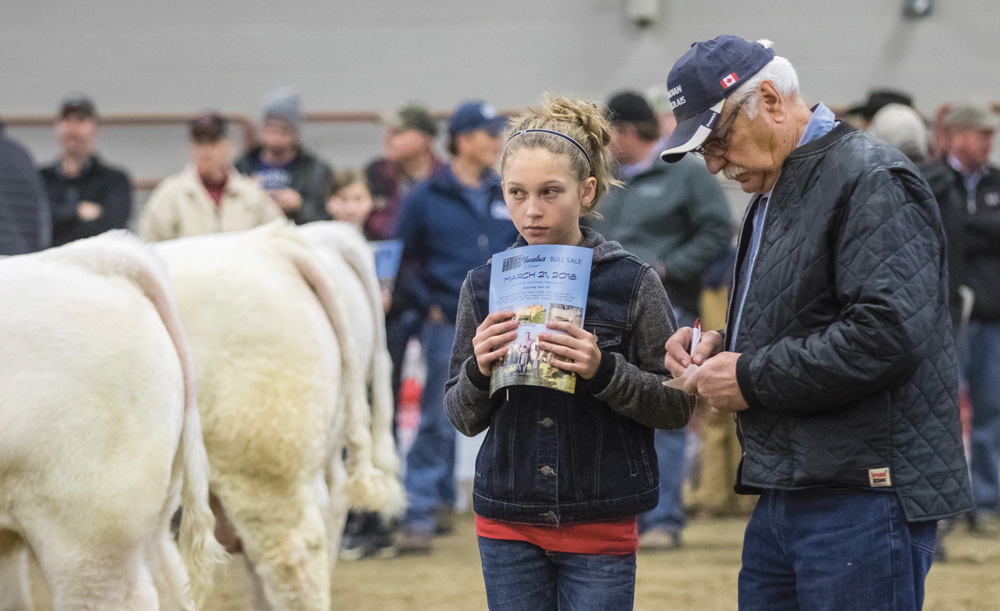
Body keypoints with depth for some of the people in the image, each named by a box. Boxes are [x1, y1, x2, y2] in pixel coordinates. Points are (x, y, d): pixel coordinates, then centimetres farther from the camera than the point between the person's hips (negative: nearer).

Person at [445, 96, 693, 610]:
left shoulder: (632, 282, -5)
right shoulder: (484, 286, 4)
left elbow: (677, 405, -3)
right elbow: (463, 419, 9)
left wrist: (604, 371, -20)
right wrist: (478, 371, -13)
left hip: (600, 528, -3)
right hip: (508, 526, 3)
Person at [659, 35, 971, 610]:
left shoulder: (872, 181, -12)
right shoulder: (774, 192, 20)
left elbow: (887, 333, -24)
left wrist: (753, 379, -16)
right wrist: (723, 348, 9)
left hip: (865, 494, -10)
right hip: (786, 495, 10)